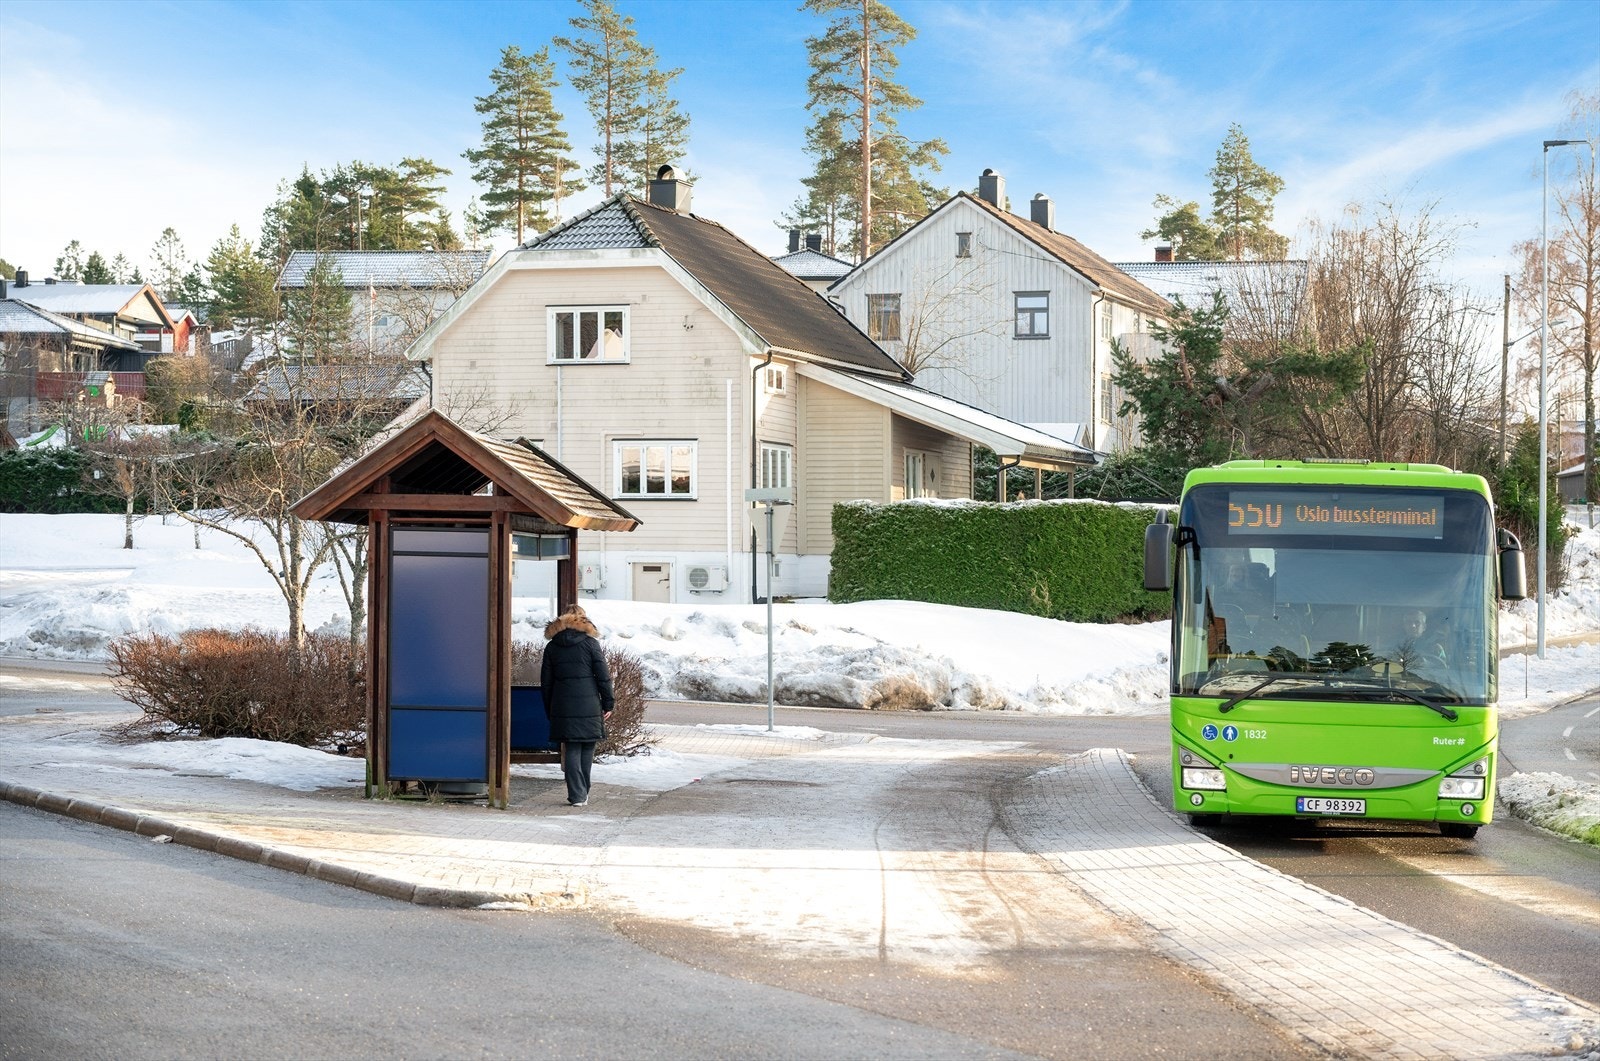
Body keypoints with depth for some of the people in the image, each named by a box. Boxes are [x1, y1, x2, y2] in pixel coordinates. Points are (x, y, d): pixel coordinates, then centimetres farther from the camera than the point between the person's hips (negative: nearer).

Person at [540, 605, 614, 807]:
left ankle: (577, 795, -2)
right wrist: (608, 704, 4)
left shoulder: (552, 647, 7)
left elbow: (546, 682, 10)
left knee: (571, 750, 4)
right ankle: (582, 793, 12)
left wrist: (549, 711, 16)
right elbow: (603, 676, -3)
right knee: (587, 749, 8)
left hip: (563, 707, 2)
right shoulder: (590, 643, -1)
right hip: (589, 705, -2)